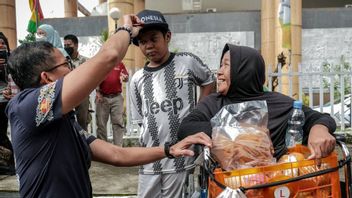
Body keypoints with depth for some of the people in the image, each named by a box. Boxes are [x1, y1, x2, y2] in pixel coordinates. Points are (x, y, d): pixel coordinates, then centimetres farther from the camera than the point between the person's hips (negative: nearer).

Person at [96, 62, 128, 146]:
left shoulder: (120, 64, 10)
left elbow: (127, 78, 9)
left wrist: (124, 77, -14)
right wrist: (97, 92, -9)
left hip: (117, 97, 0)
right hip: (102, 97, 0)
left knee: (118, 123, 0)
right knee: (101, 123, 6)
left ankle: (118, 146, 5)